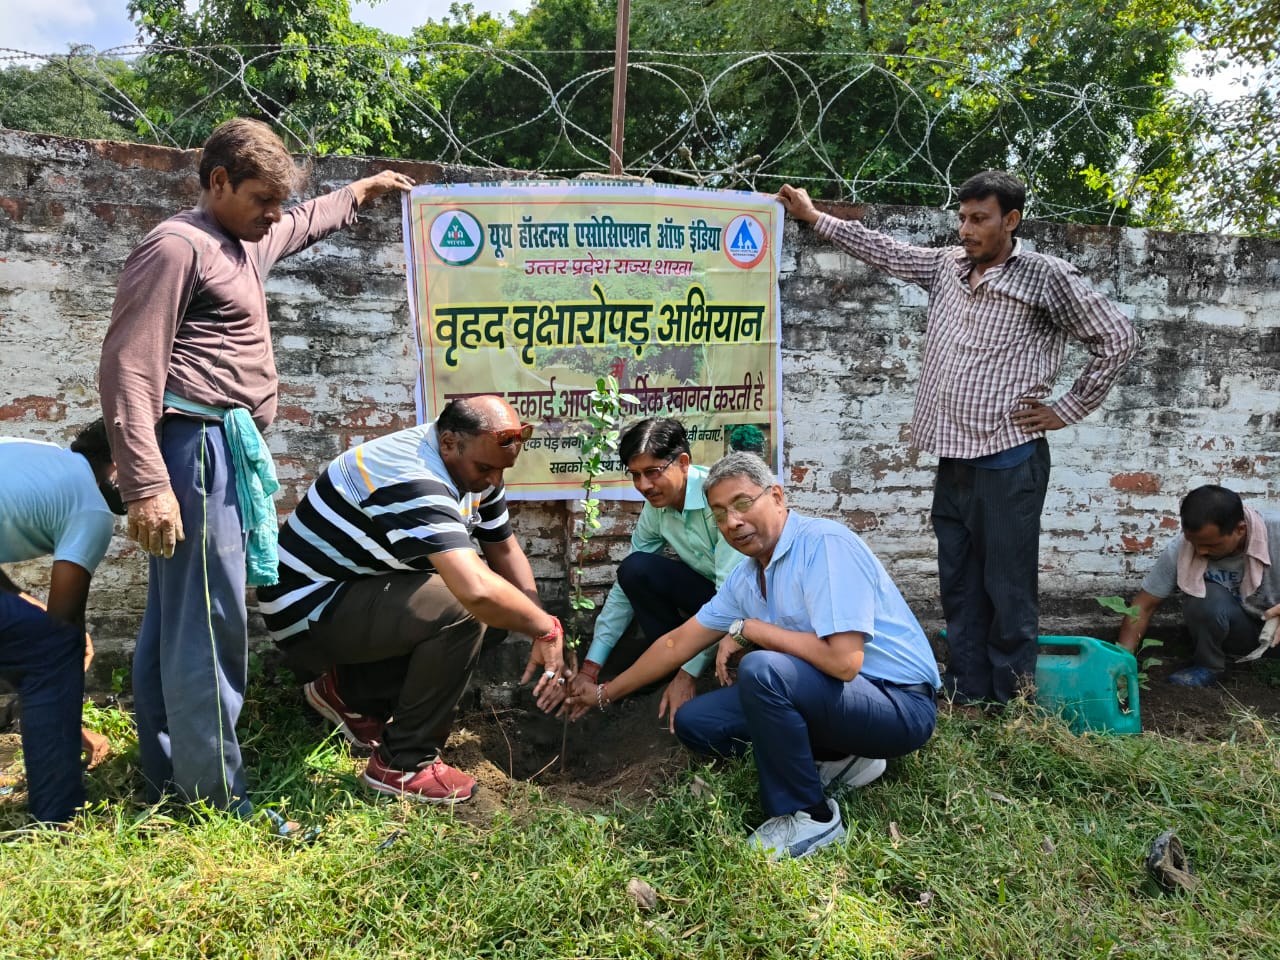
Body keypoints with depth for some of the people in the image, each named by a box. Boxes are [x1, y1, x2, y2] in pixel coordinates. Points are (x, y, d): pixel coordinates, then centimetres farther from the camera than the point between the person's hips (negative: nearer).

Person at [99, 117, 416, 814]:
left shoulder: (245, 244, 20)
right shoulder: (177, 246, -9)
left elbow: (303, 225, 44)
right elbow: (127, 370, -17)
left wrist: (359, 193, 54)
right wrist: (147, 485, -23)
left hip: (226, 450, 10)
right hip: (196, 447, -10)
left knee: (174, 620, 14)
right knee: (208, 625, -7)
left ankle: (169, 775, 24)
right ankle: (214, 794, 2)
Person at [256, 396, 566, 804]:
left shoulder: (472, 467, -2)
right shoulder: (411, 479, -31)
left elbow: (505, 551, 6)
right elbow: (476, 589, -42)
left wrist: (539, 636, -5)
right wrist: (547, 628, -26)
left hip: (358, 593, 9)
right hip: (307, 612, -9)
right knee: (463, 611, -27)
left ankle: (350, 691, 14)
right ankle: (403, 763, -10)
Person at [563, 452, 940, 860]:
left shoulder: (824, 544, -21)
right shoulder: (746, 577, 4)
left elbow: (843, 660, -30)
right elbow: (678, 642, 14)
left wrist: (749, 629, -18)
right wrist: (605, 693, 18)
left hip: (899, 705, -8)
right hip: (824, 695, 9)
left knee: (761, 669, -32)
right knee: (693, 721, 5)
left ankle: (808, 818, -11)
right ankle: (838, 759, 7)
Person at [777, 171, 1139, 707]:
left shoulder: (1046, 278, -6)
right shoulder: (947, 266, 11)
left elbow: (1117, 340, -2)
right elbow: (885, 251, 18)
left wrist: (1066, 409, -4)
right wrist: (813, 216, 17)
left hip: (1009, 461, -6)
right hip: (953, 459, 6)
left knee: (1008, 590, 2)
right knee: (958, 586, 12)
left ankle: (1011, 706, 15)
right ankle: (965, 696, 24)